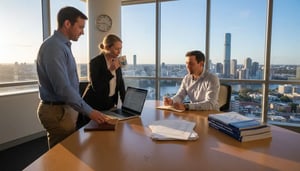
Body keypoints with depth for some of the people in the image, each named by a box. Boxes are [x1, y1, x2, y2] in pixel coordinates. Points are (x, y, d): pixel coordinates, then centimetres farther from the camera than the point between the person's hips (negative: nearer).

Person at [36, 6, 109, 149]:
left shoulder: (62, 46, 13)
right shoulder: (54, 47, -19)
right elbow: (63, 88, -27)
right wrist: (89, 111, -23)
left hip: (65, 107, 9)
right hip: (57, 110, -9)